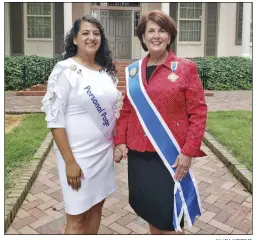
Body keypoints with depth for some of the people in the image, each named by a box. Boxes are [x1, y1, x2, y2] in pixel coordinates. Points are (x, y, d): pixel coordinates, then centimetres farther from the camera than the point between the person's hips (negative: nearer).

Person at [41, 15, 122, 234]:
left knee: (96, 207, 17)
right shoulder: (65, 69, -12)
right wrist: (69, 161, -17)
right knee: (77, 217, 6)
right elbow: (55, 119, -14)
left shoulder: (106, 70, 7)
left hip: (104, 151, 6)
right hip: (78, 154, -5)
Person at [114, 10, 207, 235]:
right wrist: (120, 141, 2)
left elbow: (199, 113, -7)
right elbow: (126, 110, 12)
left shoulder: (186, 68, -5)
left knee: (168, 215, 3)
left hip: (170, 155, -4)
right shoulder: (133, 70, 8)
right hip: (138, 153, 4)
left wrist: (188, 152, -12)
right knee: (148, 210, 16)